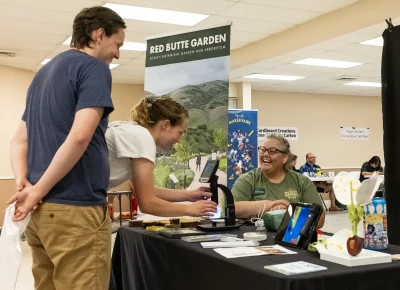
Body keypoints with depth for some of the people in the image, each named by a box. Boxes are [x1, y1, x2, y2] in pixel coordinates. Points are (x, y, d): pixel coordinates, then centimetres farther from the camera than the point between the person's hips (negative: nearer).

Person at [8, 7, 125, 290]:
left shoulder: (44, 73, 20)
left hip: (42, 210, 9)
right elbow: (79, 137, -21)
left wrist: (23, 183, 2)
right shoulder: (94, 68, -7)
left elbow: (19, 141, 17)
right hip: (75, 210, -9)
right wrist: (37, 192, -14)